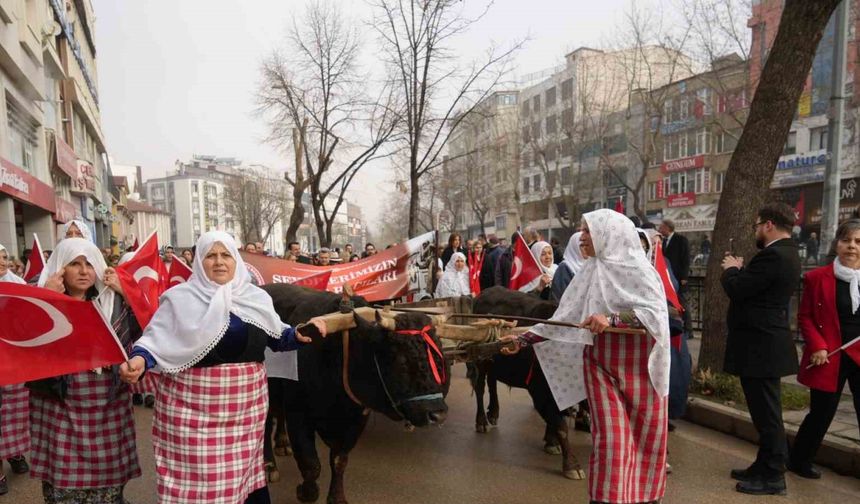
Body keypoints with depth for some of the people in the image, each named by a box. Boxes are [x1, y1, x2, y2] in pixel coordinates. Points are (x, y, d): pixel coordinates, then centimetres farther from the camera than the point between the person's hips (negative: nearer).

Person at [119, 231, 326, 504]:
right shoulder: (181, 298, -3)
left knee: (243, 470, 13)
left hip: (247, 402, 3)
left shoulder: (256, 297, 7)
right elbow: (155, 339, -4)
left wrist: (299, 334, -4)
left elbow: (276, 337, 13)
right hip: (193, 404, -3)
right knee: (197, 473, 3)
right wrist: (139, 359, -24)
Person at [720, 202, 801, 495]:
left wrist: (731, 269, -3)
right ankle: (764, 467, 30)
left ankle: (773, 476, 11)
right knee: (765, 411, 18)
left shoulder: (773, 255, -21)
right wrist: (741, 271, 7)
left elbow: (735, 289, -20)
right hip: (764, 343, 11)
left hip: (759, 346, -11)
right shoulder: (785, 253, 13)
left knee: (766, 412, 0)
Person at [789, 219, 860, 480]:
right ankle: (799, 460, 29)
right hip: (829, 357, -2)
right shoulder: (817, 277, -3)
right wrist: (818, 346, -11)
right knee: (821, 413, 7)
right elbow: (804, 317, -1)